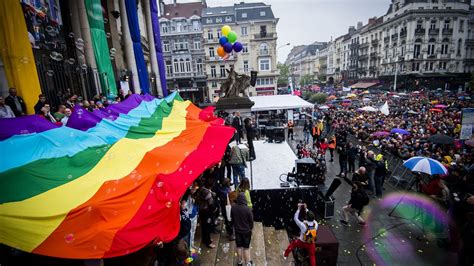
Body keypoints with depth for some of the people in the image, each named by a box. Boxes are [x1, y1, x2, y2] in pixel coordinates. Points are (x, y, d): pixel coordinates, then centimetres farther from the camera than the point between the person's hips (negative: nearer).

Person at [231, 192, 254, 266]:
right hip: (246, 230, -3)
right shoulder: (247, 209, -27)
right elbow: (251, 220, -13)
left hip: (237, 230, 3)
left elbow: (232, 218, 0)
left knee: (239, 246, 20)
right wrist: (250, 228, 7)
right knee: (246, 247, 12)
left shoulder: (233, 207, -16)